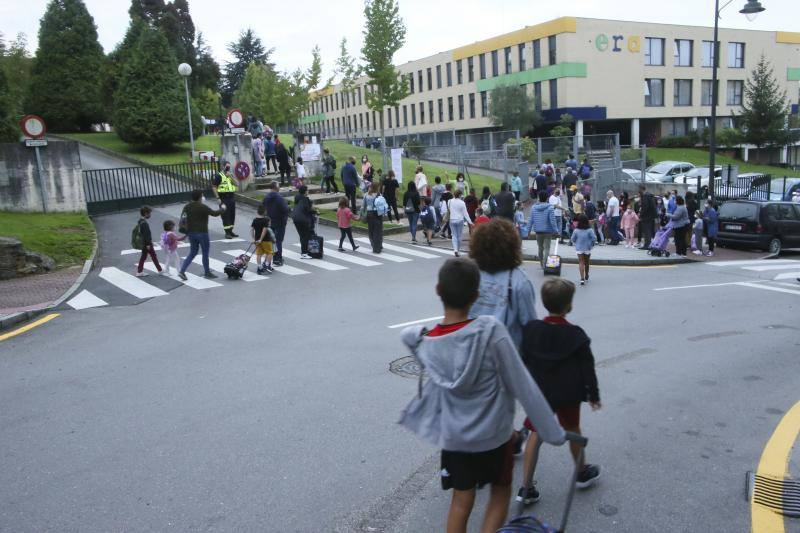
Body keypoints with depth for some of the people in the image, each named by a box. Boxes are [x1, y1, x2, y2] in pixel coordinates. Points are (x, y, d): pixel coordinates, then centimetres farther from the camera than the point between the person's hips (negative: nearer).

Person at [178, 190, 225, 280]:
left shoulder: (186, 207, 5)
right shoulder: (202, 207, -17)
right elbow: (215, 213, -17)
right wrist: (222, 208, 1)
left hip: (191, 233, 7)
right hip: (202, 233, -7)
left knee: (192, 253, 16)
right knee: (205, 253, 9)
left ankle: (182, 271, 4)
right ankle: (207, 272, 19)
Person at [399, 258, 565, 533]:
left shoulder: (425, 342, -15)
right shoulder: (491, 330, -24)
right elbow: (523, 387, -18)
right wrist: (553, 432, -9)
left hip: (454, 437, 3)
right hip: (494, 434, -2)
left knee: (461, 502, 18)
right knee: (500, 493, 22)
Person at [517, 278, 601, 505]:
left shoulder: (531, 329, -7)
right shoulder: (576, 335, -13)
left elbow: (524, 362, 1)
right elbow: (587, 368, -7)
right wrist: (593, 395, 5)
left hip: (538, 393, 2)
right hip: (568, 395, -1)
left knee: (535, 434, 8)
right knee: (573, 431, 20)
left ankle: (526, 488, 6)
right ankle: (582, 473, 41)